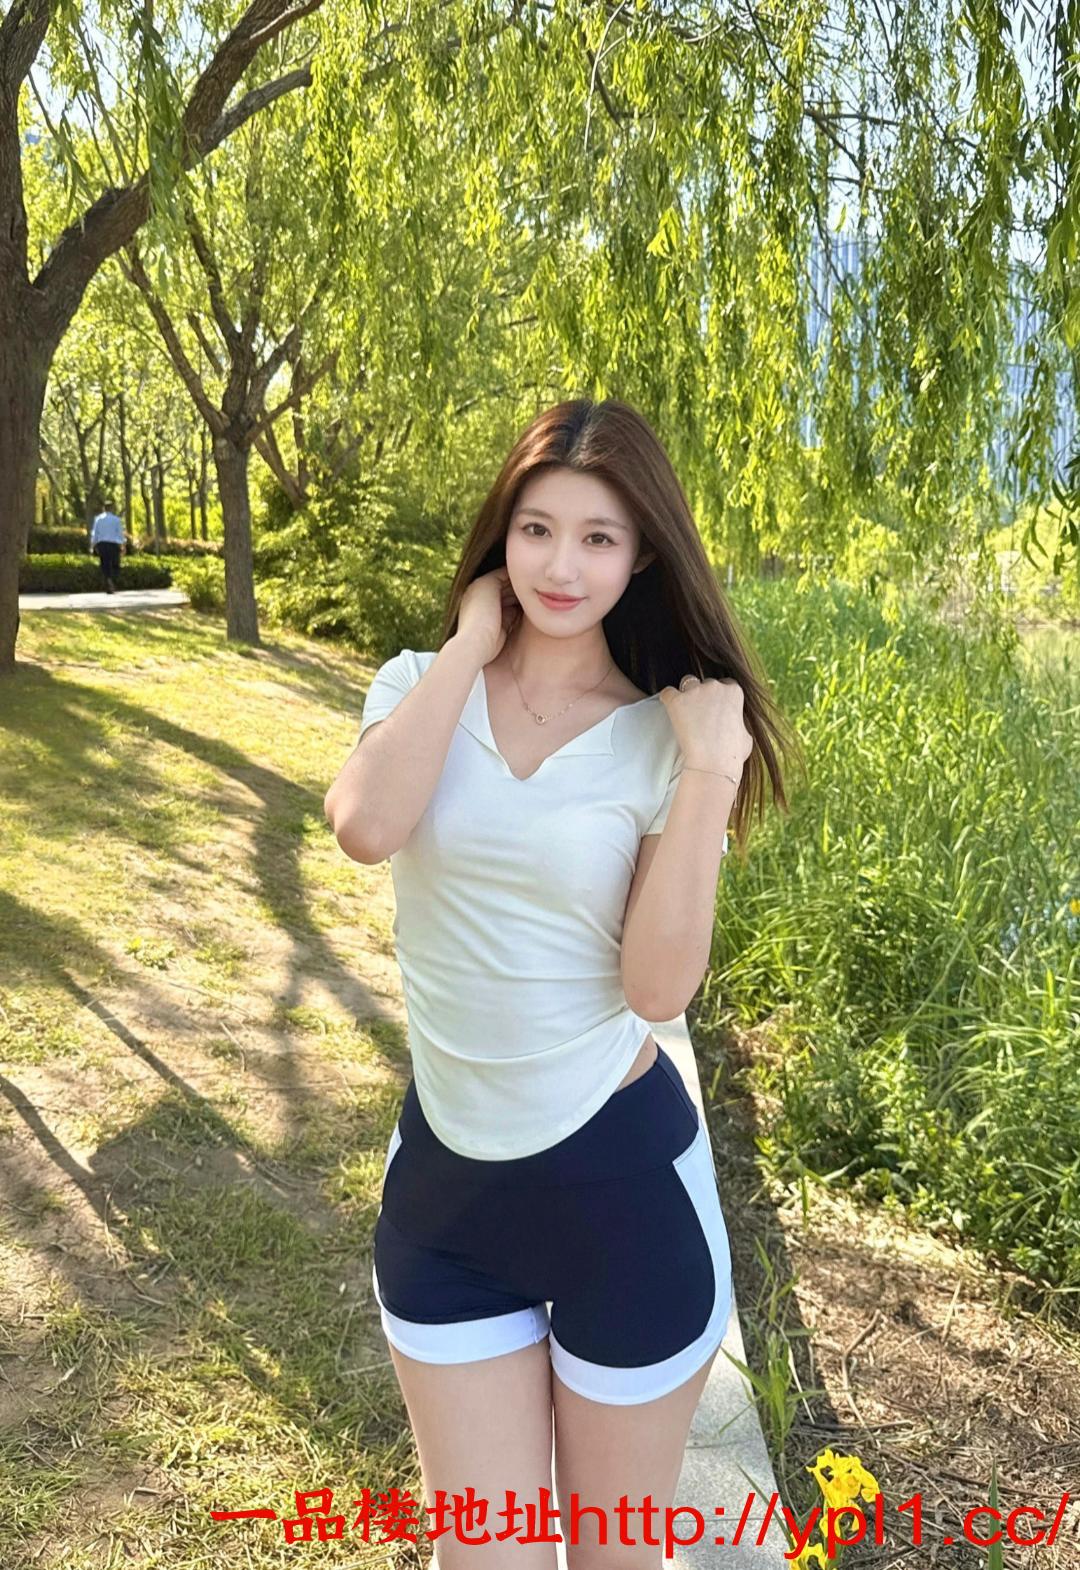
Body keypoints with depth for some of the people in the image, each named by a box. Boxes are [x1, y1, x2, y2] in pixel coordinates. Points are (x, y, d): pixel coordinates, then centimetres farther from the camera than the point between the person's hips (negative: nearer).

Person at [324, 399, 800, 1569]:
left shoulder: (663, 732, -7)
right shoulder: (420, 684, -2)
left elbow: (659, 985, -17)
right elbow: (364, 828, -25)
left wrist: (709, 778, -23)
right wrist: (470, 643, -16)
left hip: (621, 1176, -1)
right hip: (443, 1171, 2)